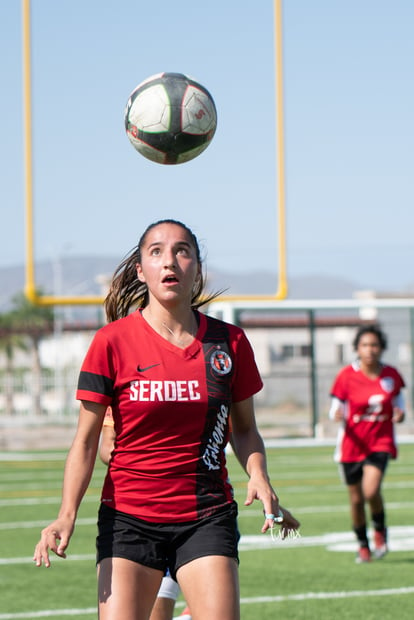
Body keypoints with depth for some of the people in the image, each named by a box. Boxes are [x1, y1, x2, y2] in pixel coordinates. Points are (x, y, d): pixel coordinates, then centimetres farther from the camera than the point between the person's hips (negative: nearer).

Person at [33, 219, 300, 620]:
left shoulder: (229, 342, 2)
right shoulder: (112, 342, -4)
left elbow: (244, 428, 14)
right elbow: (86, 440, -1)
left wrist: (258, 476, -7)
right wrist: (67, 515, -13)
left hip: (207, 518, 1)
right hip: (128, 518, -1)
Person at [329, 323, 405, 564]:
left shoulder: (391, 375, -2)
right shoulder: (347, 376, -8)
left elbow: (398, 398, 15)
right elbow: (336, 412, -3)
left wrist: (400, 413, -7)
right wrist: (338, 416, -27)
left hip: (381, 442, 0)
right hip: (352, 444, 0)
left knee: (371, 491, -22)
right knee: (356, 499, 8)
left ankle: (380, 529, 9)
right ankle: (363, 545, 30)